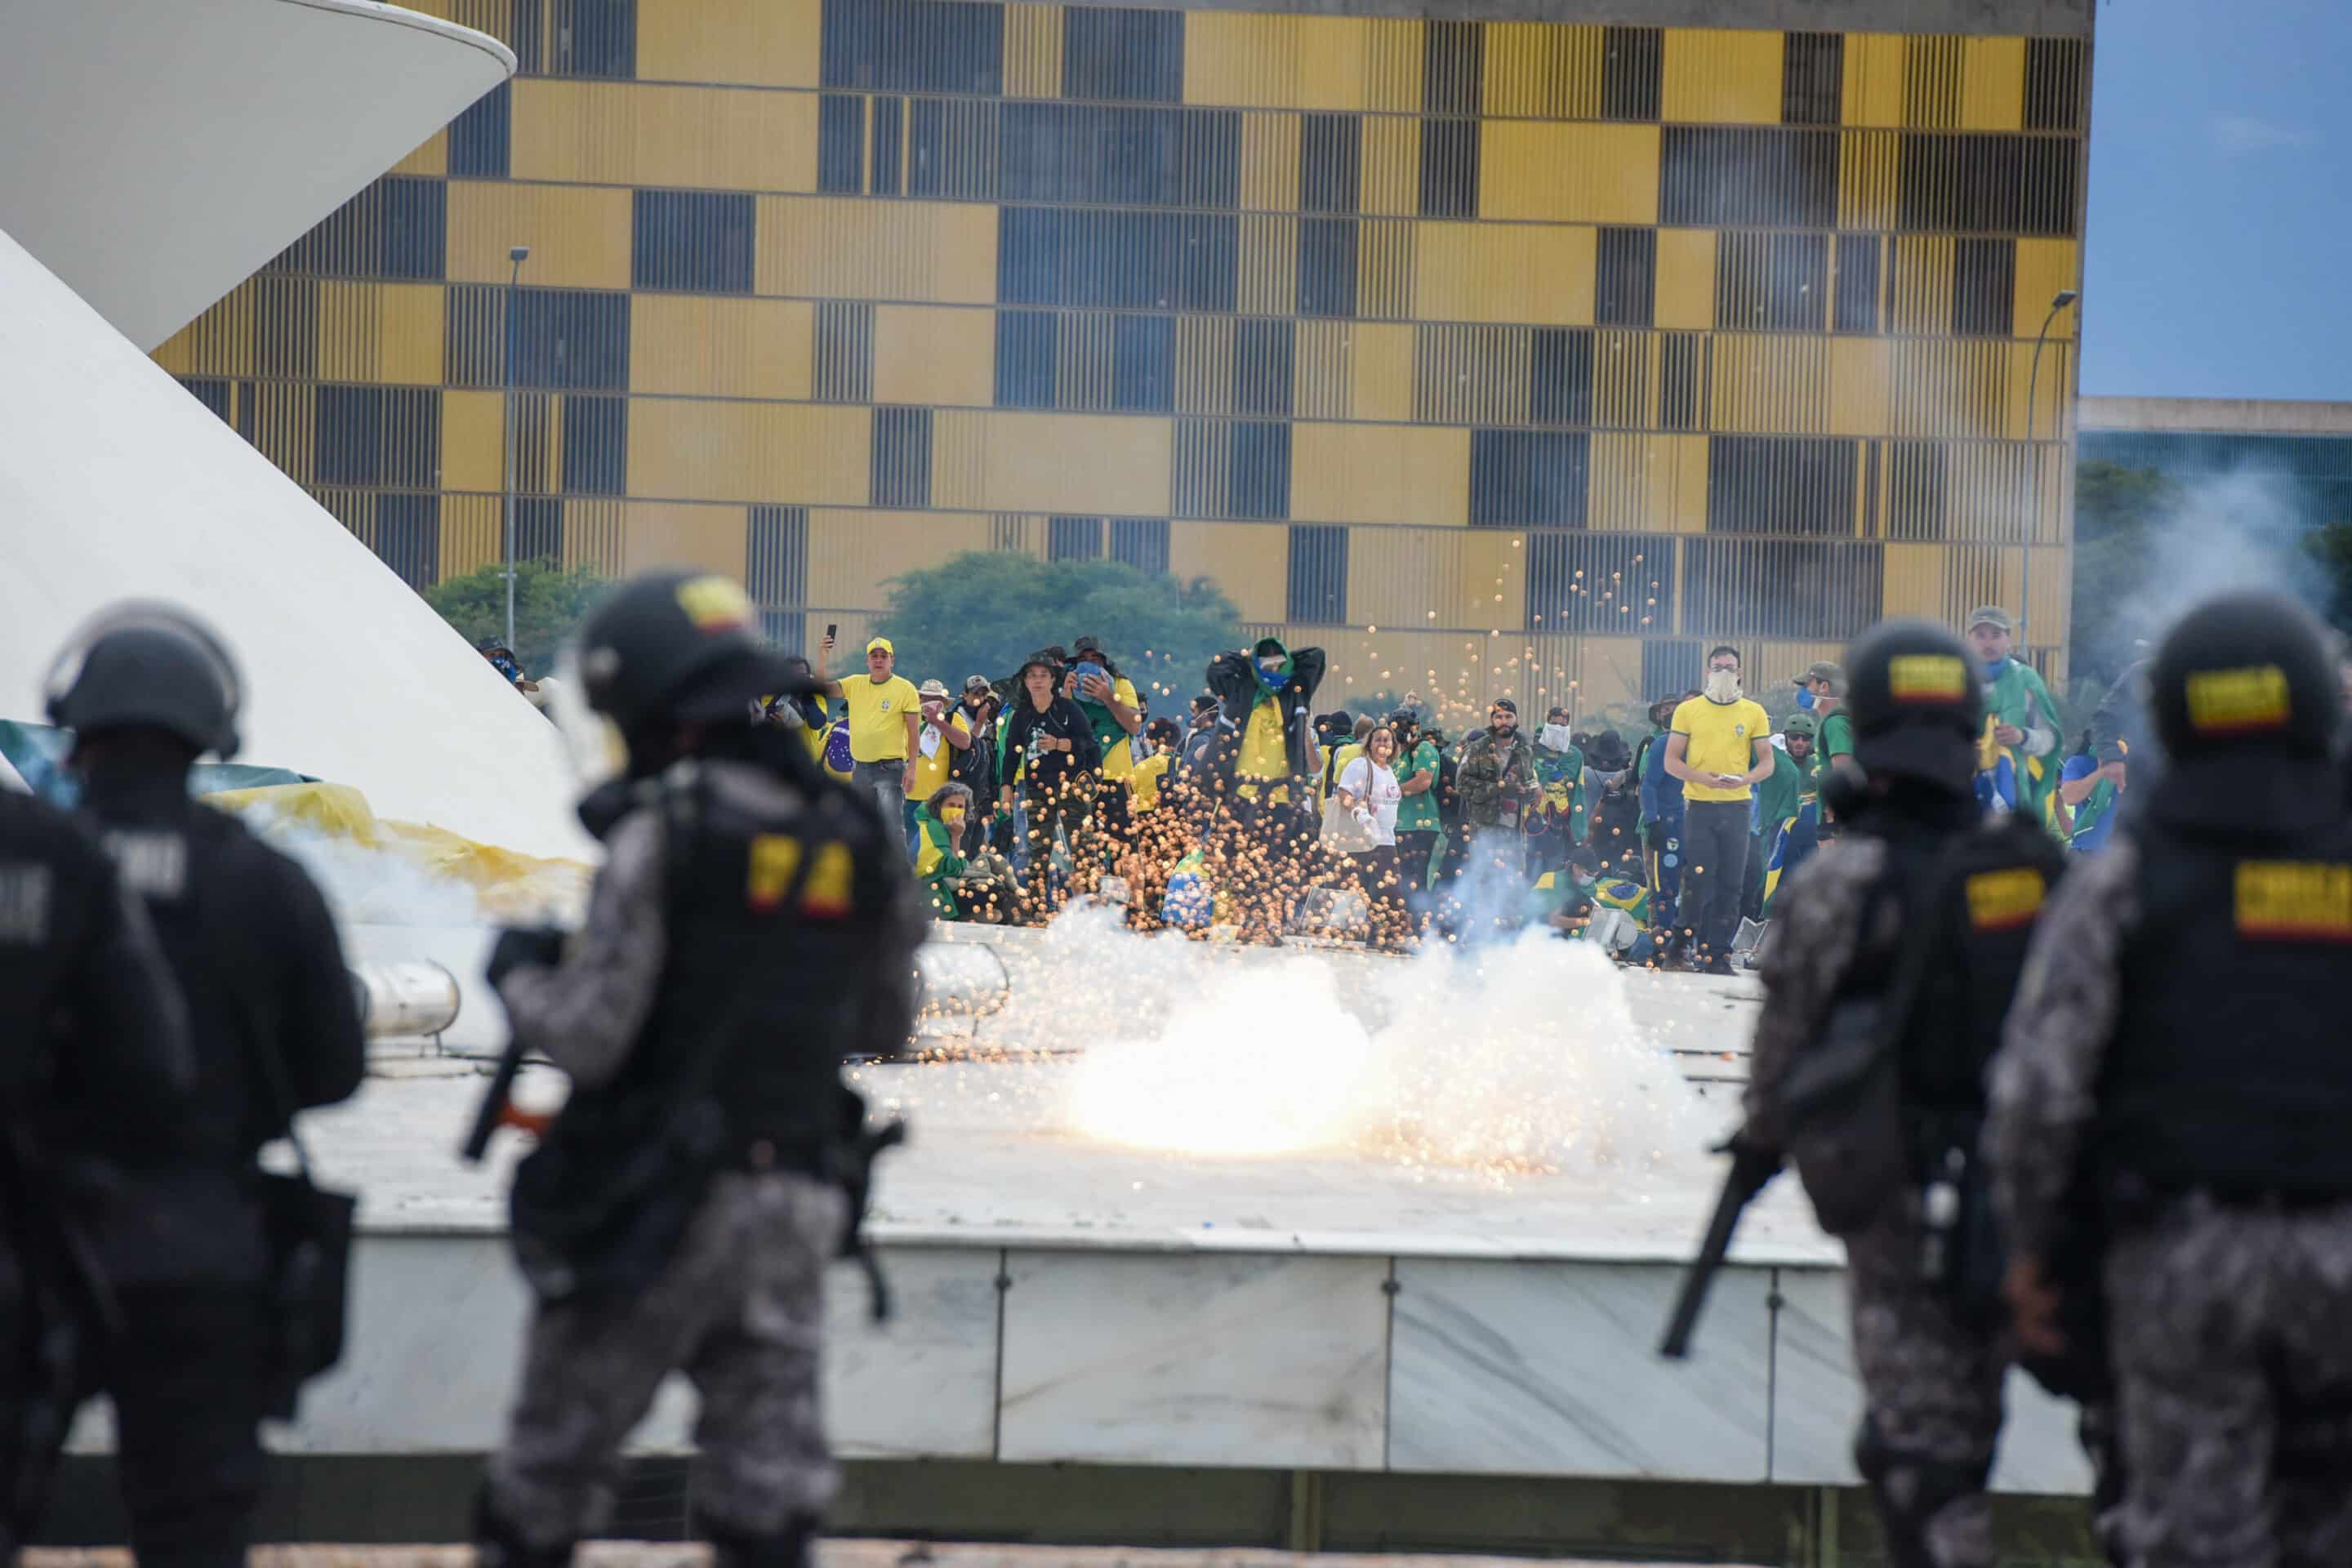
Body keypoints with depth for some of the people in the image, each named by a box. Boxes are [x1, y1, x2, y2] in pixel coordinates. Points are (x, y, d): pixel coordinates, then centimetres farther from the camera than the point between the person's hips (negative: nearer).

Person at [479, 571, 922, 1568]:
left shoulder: (663, 835, -13)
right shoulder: (862, 841, 5)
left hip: (652, 1212, -5)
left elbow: (585, 1038, -14)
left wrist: (517, 973, 5)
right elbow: (884, 1028, 16)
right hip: (796, 1200, 5)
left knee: (544, 1482, 9)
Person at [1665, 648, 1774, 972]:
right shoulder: (1688, 711, 6)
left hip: (1736, 807, 2)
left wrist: (1743, 780, -13)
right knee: (1699, 878, -8)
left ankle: (1718, 953, 5)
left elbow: (1766, 763, 8)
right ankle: (1683, 942, 4)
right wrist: (1704, 778, -14)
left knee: (1731, 884, 1)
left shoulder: (1754, 713, 9)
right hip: (1698, 805, -2)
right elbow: (1671, 762, 3)